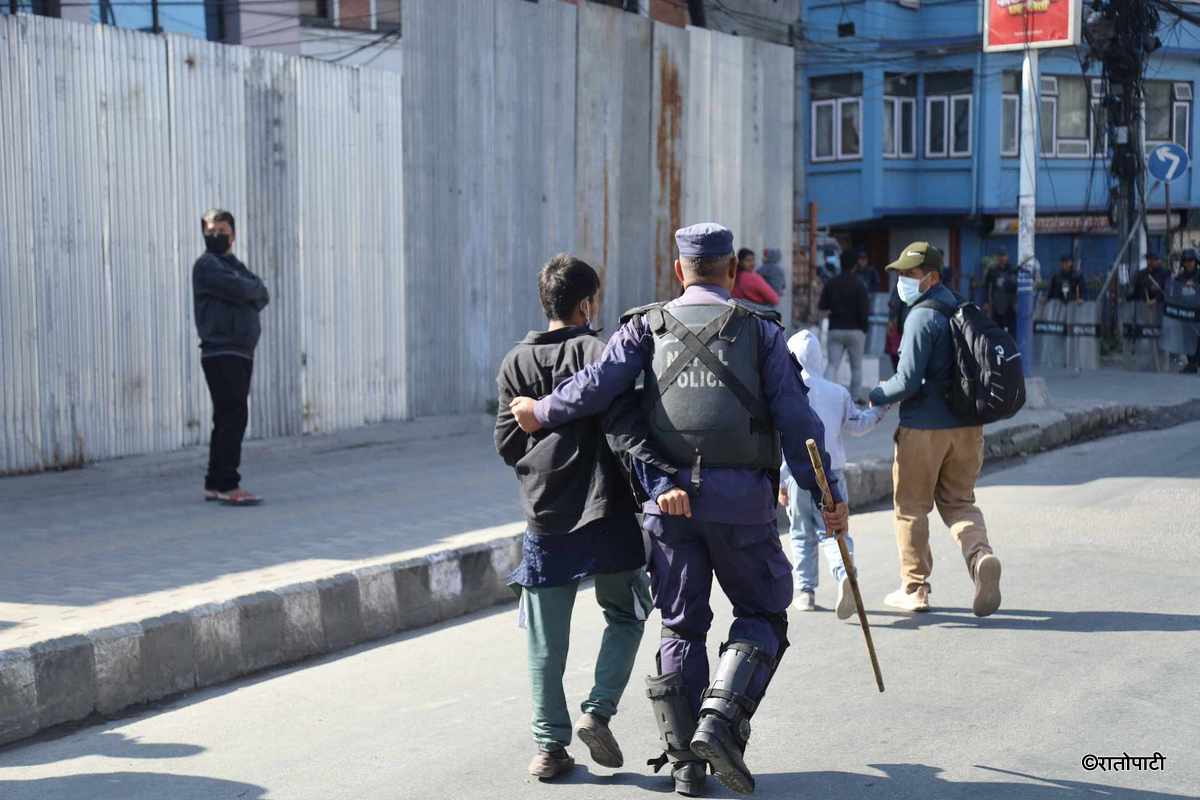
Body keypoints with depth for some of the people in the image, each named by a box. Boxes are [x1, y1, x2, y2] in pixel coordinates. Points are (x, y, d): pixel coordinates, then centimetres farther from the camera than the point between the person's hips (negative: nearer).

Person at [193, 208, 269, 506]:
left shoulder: (236, 266, 22)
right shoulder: (206, 265, -4)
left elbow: (262, 296, 11)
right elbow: (240, 290, -18)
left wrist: (249, 294, -7)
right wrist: (254, 289, 2)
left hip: (241, 353, 8)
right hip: (221, 353, -8)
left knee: (229, 419, 10)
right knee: (232, 418, -13)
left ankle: (215, 484, 16)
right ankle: (227, 485, -13)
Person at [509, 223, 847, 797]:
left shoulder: (648, 325, 8)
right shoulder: (759, 327, 5)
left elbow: (598, 385, -5)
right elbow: (795, 417, -1)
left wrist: (541, 413, 11)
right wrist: (825, 494, 1)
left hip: (667, 497, 2)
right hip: (741, 496, -2)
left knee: (681, 626, 13)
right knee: (762, 614, 13)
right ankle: (720, 720, -8)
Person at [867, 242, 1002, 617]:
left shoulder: (922, 317, -16)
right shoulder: (962, 308, 10)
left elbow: (908, 382, -20)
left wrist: (877, 396, -1)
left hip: (924, 427, -7)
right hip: (967, 424, 7)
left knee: (911, 507, 8)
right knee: (958, 500, 17)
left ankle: (914, 588, 15)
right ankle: (980, 554, -10)